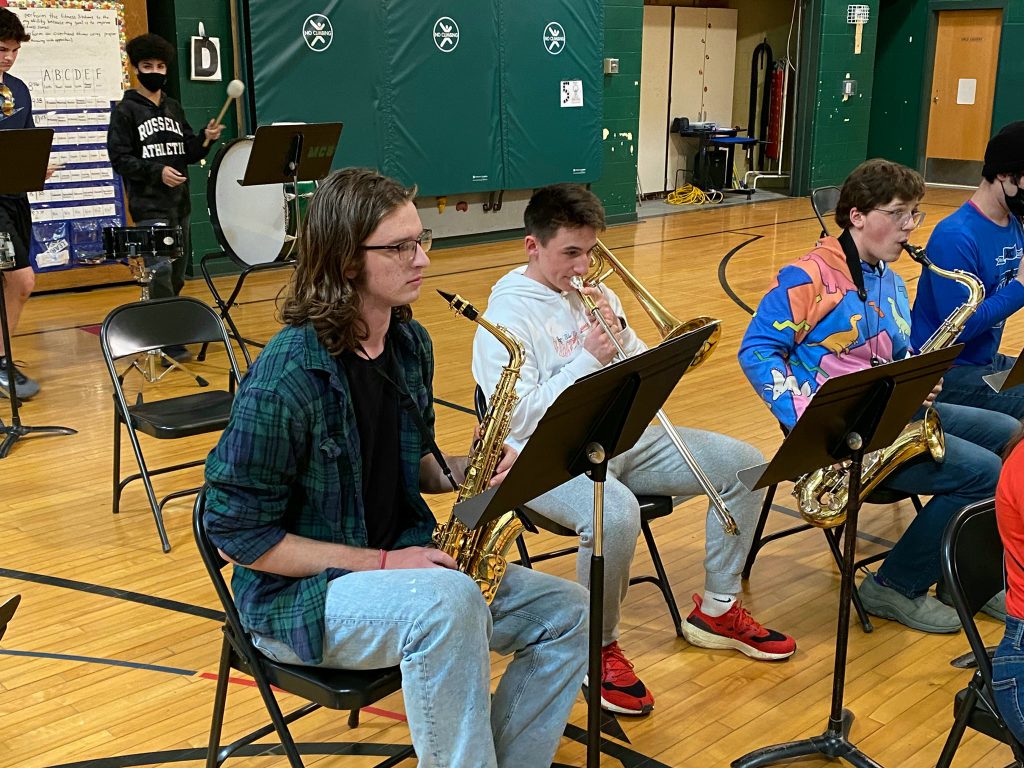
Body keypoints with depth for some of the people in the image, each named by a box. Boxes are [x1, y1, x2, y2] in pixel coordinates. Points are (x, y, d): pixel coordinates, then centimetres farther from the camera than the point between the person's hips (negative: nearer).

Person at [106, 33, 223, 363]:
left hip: (179, 203, 6)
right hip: (148, 206, -6)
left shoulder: (174, 109, 15)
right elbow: (119, 157, -8)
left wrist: (205, 139, -5)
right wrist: (157, 171, -19)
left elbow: (189, 154, 15)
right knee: (160, 270, -16)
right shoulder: (126, 110, -2)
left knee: (177, 273, 9)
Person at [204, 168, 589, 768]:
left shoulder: (411, 344, 1)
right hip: (300, 592, -7)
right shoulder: (284, 381, -23)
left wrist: (466, 471, -8)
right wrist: (378, 562, -20)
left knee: (568, 613, -5)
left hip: (402, 561, 8)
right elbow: (240, 534, -18)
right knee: (450, 601, -36)